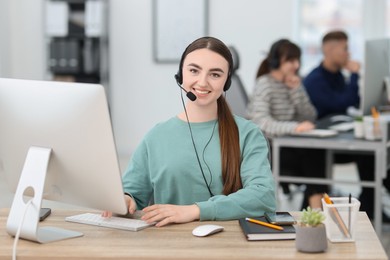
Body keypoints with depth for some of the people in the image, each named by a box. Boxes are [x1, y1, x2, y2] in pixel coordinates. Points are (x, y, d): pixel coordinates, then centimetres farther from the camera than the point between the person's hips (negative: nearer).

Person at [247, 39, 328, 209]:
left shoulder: (292, 82, 10)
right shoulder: (264, 84, -12)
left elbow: (310, 117, 3)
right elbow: (261, 124, -28)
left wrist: (296, 89, -9)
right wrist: (294, 127, -41)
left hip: (288, 146, 7)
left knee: (317, 153, -22)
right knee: (315, 155, -24)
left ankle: (313, 211, -13)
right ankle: (316, 210, -11)